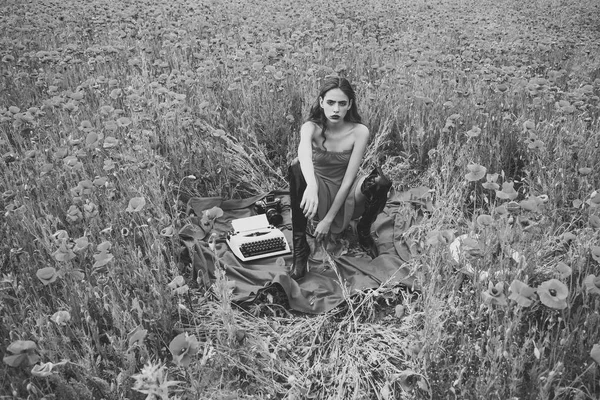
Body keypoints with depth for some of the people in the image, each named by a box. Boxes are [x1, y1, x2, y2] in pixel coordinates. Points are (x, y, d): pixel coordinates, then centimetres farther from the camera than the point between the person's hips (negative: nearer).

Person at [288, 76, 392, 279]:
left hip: (346, 195, 0)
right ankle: (300, 248, -24)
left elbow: (348, 179, -18)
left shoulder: (359, 132, -15)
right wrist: (311, 185, -61)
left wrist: (328, 219, -21)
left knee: (380, 182, -31)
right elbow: (304, 153, -40)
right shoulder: (311, 127, -16)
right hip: (319, 195, 0)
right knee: (297, 167, -32)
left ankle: (364, 231, 2)